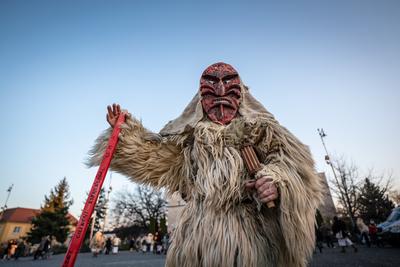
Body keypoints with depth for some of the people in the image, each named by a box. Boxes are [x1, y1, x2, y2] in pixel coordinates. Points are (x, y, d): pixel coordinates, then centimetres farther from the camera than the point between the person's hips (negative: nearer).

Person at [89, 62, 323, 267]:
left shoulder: (258, 126, 11)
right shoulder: (191, 133, 16)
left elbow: (294, 161, 3)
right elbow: (155, 155, 19)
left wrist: (277, 181, -18)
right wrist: (124, 130, 12)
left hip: (252, 229, -1)